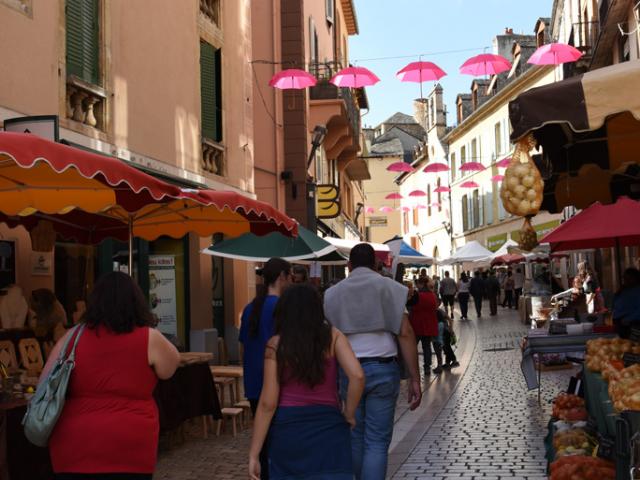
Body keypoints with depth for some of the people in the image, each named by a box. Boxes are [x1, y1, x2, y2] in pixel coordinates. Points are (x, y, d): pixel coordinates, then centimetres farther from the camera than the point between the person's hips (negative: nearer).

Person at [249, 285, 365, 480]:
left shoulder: (276, 345, -2)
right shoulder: (333, 337, 0)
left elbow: (268, 403, -5)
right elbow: (357, 376, -14)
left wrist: (254, 454, -2)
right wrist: (349, 414, 1)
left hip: (287, 429, 0)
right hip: (328, 427, 0)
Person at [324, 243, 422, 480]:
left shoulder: (332, 294, 6)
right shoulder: (389, 287, 1)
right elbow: (405, 333, -7)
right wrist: (414, 379, -5)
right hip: (383, 369, -2)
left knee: (356, 437, 18)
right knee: (377, 442, 1)